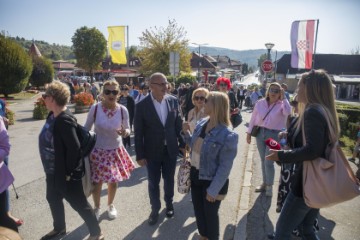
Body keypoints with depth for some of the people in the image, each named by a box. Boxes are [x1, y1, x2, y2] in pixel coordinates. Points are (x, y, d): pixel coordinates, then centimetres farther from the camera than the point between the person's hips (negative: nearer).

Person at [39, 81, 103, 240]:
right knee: (53, 199, 26)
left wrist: (68, 172, -21)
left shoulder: (64, 120, -27)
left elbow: (74, 148, -30)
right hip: (53, 170, 10)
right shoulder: (52, 116, 3)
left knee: (79, 204, 5)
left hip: (64, 173, -10)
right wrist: (50, 168, 17)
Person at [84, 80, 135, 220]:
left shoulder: (123, 110, -12)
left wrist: (125, 132, -24)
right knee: (97, 182, 11)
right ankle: (97, 208, 39)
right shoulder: (95, 108, -15)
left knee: (113, 181, 17)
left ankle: (110, 205, 45)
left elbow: (128, 129, -1)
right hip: (97, 151, -1)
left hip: (116, 151, 1)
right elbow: (86, 129, -3)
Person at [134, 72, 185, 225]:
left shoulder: (173, 101, -7)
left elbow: (179, 124, 2)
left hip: (170, 149, 2)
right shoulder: (142, 105, -14)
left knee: (169, 179, 20)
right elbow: (138, 133, -10)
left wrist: (182, 143, 4)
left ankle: (169, 204, 45)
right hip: (152, 151, -2)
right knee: (153, 183, 14)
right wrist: (140, 155, -9)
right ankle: (155, 209, 37)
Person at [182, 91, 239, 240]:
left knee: (210, 214, 16)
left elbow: (225, 167, -21)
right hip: (195, 174, 7)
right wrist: (187, 132, -3)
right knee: (198, 210, 24)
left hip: (211, 180, -7)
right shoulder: (201, 123, -2)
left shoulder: (227, 136, -25)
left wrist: (213, 190, -18)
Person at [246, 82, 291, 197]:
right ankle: (264, 183, 30)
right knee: (263, 161, 15)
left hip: (274, 135, -3)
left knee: (269, 162, -1)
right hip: (260, 133, 4)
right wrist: (249, 132, 7)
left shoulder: (281, 105, -6)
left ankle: (269, 186, 17)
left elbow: (288, 112, -28)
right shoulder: (260, 103, 1)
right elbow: (253, 118, 6)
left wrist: (283, 98, -22)